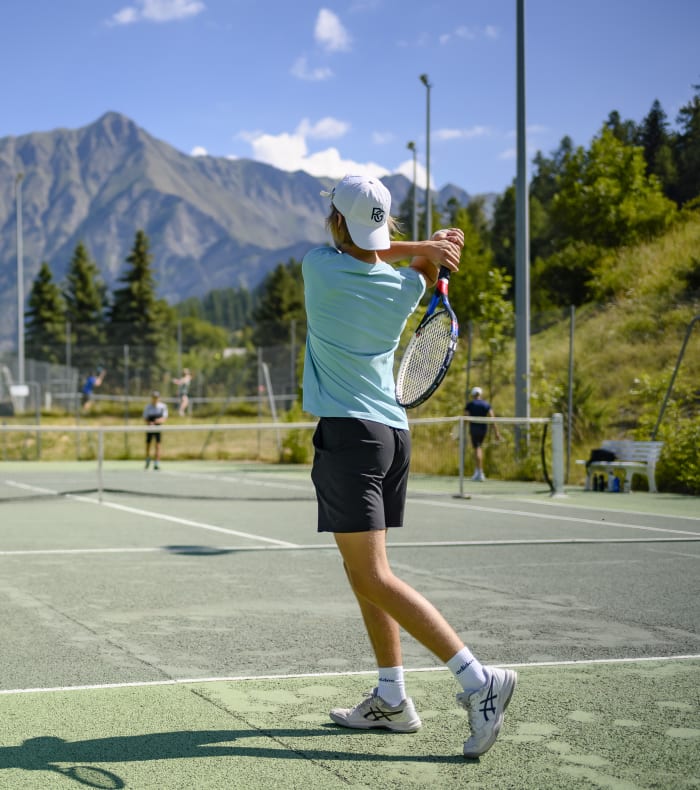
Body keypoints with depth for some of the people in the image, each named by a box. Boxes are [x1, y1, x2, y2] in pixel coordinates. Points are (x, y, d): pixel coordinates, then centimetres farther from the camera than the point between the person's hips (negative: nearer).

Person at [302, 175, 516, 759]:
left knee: (374, 577, -8)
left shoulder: (319, 267, -9)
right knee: (364, 571, 15)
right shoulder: (405, 288, 3)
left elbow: (352, 254, 11)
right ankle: (391, 699, 17)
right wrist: (433, 251, 7)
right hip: (394, 431, 7)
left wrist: (427, 247, 3)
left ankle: (478, 679, -15)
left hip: (348, 434, -7)